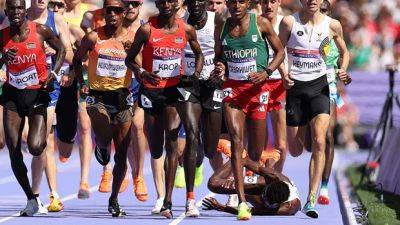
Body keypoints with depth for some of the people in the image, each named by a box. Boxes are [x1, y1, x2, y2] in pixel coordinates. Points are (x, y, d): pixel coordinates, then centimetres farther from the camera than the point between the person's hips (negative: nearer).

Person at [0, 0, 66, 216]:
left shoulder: (40, 30, -7)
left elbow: (61, 49, 8)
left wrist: (53, 73, -5)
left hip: (37, 94, -2)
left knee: (35, 147, -17)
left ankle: (44, 140, 23)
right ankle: (31, 199, 10)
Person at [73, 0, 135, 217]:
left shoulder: (133, 38, -1)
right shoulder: (93, 37, -2)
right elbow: (77, 59, 13)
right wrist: (81, 83, 5)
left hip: (122, 97, 1)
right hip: (97, 96, -1)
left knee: (121, 154, 2)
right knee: (104, 138, -27)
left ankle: (114, 199, 17)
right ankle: (102, 147, 13)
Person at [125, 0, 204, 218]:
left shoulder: (186, 29, 0)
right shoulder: (147, 29, -6)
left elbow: (199, 54, 17)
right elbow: (130, 59, 1)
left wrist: (196, 73, -3)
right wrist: (142, 72, -19)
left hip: (174, 88, 0)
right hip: (151, 90, 0)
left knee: (171, 142, -15)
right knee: (156, 151, 6)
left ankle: (168, 201, -15)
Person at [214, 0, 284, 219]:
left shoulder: (261, 23, -1)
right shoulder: (222, 28, 7)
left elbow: (280, 51, 5)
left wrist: (266, 72, -11)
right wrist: (218, 68, -4)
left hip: (257, 88, -1)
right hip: (232, 88, 1)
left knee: (255, 151, 5)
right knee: (236, 142, -17)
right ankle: (242, 202, -23)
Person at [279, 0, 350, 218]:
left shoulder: (332, 25, 0)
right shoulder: (289, 22, -5)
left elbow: (344, 51, 16)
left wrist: (342, 70, -3)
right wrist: (283, 74, -13)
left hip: (319, 86, 0)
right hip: (295, 87, 0)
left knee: (319, 142, -19)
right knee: (295, 151, 7)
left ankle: (311, 200, -20)